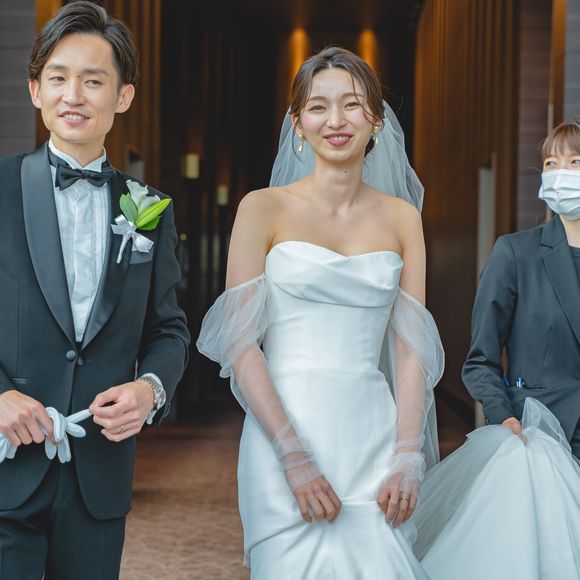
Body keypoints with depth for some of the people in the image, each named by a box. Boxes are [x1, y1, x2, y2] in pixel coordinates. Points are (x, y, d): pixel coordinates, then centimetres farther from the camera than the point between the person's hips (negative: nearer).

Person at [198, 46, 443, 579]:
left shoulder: (402, 218, 8)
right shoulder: (264, 209, -1)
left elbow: (410, 347, 6)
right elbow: (239, 341, -6)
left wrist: (408, 459, -5)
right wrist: (294, 455, -13)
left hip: (374, 438, 3)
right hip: (285, 430, -2)